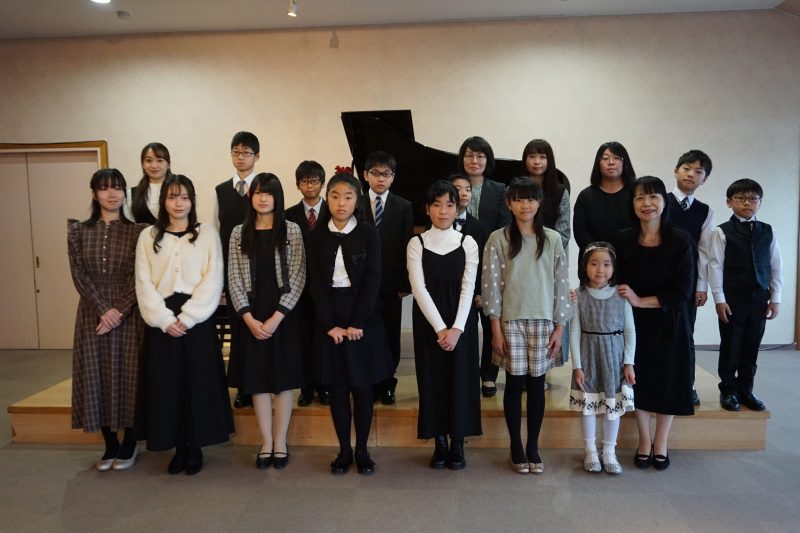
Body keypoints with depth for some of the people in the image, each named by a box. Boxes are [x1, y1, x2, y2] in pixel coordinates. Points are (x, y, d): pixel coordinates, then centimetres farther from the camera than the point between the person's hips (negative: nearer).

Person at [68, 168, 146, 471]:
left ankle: (129, 444, 16)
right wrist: (103, 309, -13)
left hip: (129, 315, -2)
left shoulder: (136, 231, 1)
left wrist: (118, 310, -15)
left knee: (128, 376, 2)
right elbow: (79, 274, -2)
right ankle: (110, 444, 18)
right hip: (93, 314, 2)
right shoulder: (79, 231, 6)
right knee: (97, 377, 5)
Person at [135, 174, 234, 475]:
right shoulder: (148, 237, 7)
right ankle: (179, 447, 18)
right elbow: (144, 284, 1)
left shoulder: (207, 234, 2)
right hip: (162, 321, 2)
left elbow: (212, 281, -5)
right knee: (167, 383, 5)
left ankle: (195, 447, 16)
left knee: (198, 382, 2)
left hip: (197, 319, -1)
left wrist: (187, 317, -13)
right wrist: (165, 319, -10)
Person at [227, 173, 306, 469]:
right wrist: (249, 318, -10)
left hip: (283, 316, -2)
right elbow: (234, 279, 1)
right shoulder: (239, 233, 5)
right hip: (252, 317, 2)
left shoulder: (291, 230, 0)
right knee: (258, 380, 7)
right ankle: (266, 443, 18)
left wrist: (277, 317, -13)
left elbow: (297, 277, -5)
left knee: (283, 379, 5)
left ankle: (280, 442, 17)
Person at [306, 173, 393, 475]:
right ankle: (344, 450, 20)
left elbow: (372, 281, -7)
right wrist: (330, 325, -9)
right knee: (336, 388, 7)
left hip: (363, 318, -1)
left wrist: (357, 324, -13)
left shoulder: (368, 234, -1)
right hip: (329, 320, 2)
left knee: (362, 387, 5)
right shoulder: (316, 237, 4)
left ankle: (362, 450, 19)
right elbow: (316, 283, 0)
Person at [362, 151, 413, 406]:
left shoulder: (404, 207, 3)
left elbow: (406, 247, 0)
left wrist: (405, 283, -5)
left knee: (390, 335, 7)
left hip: (391, 283, 1)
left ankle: (387, 383, 21)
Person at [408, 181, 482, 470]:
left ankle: (457, 443, 15)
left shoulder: (468, 243, 3)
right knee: (433, 378, 4)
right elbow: (419, 288, -8)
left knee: (460, 378, 2)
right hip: (428, 321, 0)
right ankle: (439, 443, 16)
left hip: (461, 321, 0)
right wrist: (440, 328, -16)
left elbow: (468, 288, -4)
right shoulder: (416, 243, 1)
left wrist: (456, 328, -15)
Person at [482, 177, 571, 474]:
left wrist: (559, 327, 0)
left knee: (536, 384, 7)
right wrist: (496, 329, -7)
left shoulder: (552, 239, 3)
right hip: (511, 321, -1)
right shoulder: (498, 239, -2)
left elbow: (561, 284, 4)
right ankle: (516, 448, 19)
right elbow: (491, 285, -4)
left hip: (543, 321, 2)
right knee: (514, 384, 5)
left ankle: (533, 447, 21)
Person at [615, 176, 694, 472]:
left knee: (667, 381, 10)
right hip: (635, 324, 1)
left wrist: (641, 301, -18)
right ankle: (644, 442, 29)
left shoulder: (680, 241, -11)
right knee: (639, 381, 10)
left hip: (669, 324, -1)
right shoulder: (623, 240, -6)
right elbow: (617, 284, 1)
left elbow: (682, 292, -13)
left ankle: (660, 443, 30)